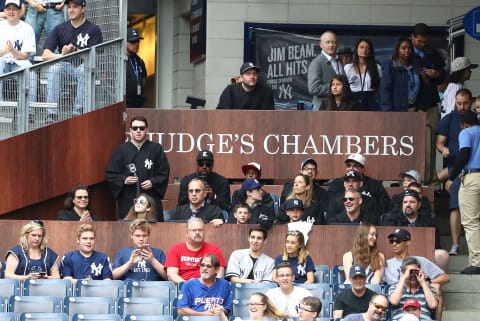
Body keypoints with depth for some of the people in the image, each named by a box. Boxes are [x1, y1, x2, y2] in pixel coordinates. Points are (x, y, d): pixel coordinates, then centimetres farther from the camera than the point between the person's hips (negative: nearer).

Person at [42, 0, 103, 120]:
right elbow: (45, 55, -3)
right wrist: (62, 55, -24)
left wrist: (75, 51, -28)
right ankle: (51, 113, -33)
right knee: (54, 67, -30)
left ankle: (78, 112, -32)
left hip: (83, 66, -2)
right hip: (64, 66, 2)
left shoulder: (93, 29, -2)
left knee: (85, 69, -36)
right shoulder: (60, 28, 5)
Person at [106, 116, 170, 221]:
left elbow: (164, 172, 8)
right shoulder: (121, 150, 6)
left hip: (152, 200, 0)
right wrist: (124, 180, -12)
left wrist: (153, 182, -9)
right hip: (128, 201, 0)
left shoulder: (156, 149, 7)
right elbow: (110, 174, 5)